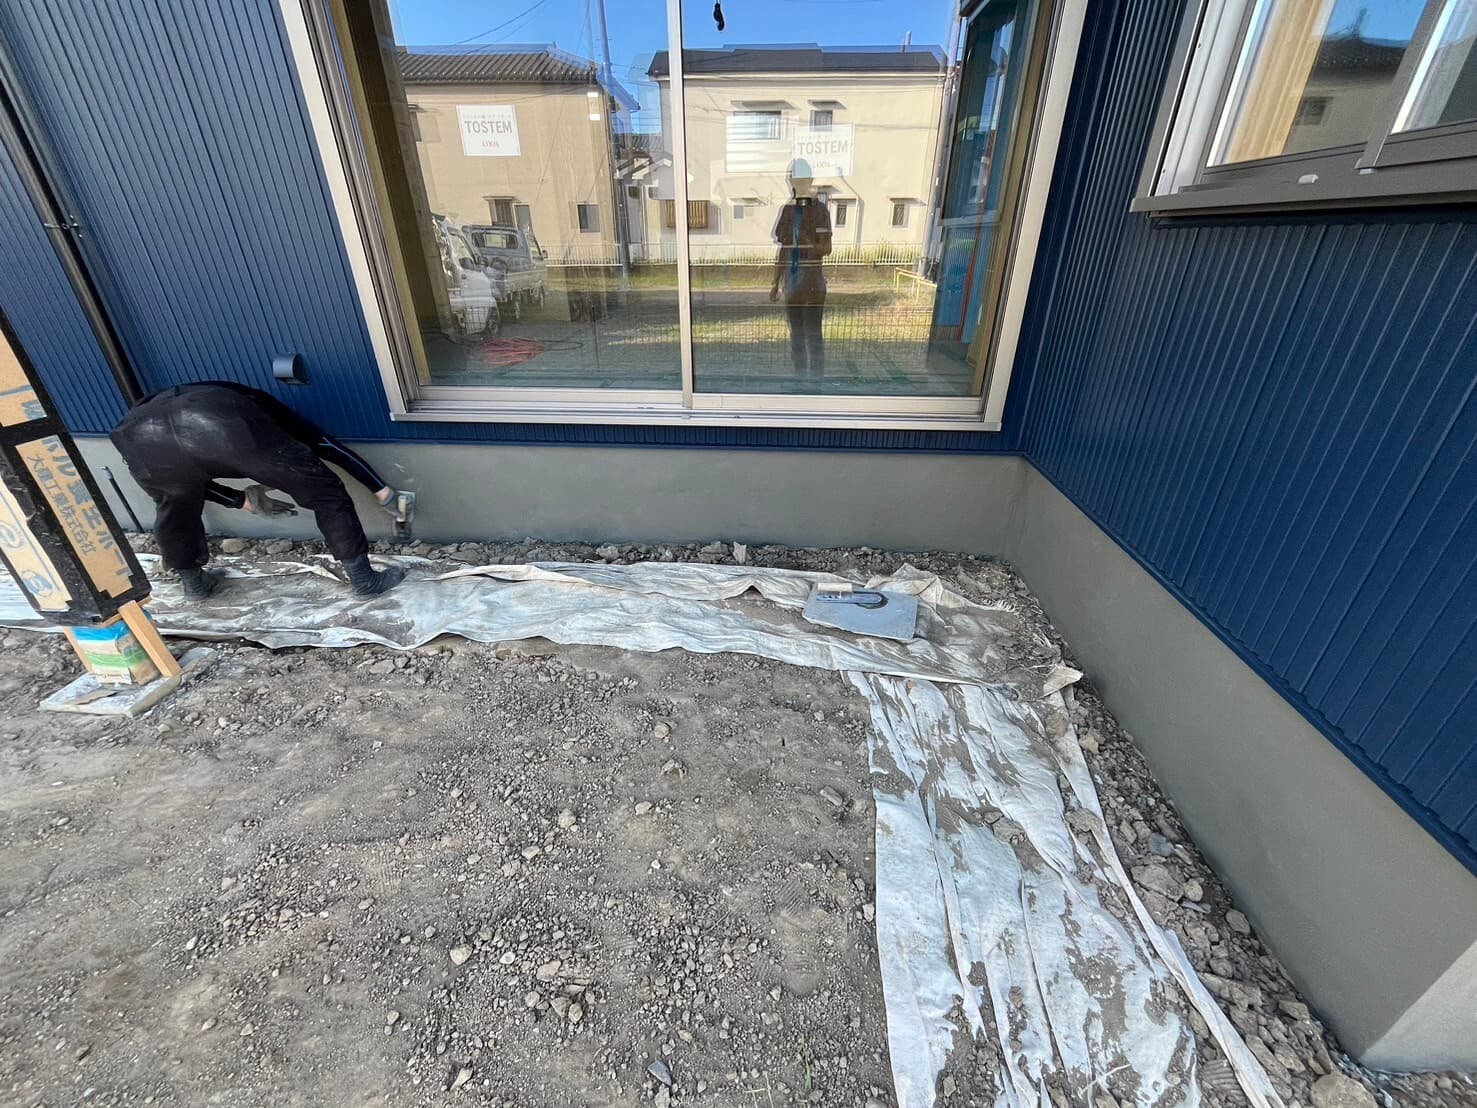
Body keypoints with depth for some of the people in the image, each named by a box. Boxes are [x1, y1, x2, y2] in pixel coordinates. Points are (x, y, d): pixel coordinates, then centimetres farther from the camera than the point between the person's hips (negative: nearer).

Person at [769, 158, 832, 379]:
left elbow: (827, 248, -9)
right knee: (796, 333, 10)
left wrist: (810, 244, -27)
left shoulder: (819, 210, -3)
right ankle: (799, 376, 20)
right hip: (792, 280, 5)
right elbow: (782, 250, 14)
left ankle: (817, 377, 4)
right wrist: (776, 283, 12)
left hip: (813, 281, -5)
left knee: (813, 333, -5)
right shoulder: (786, 210, 10)